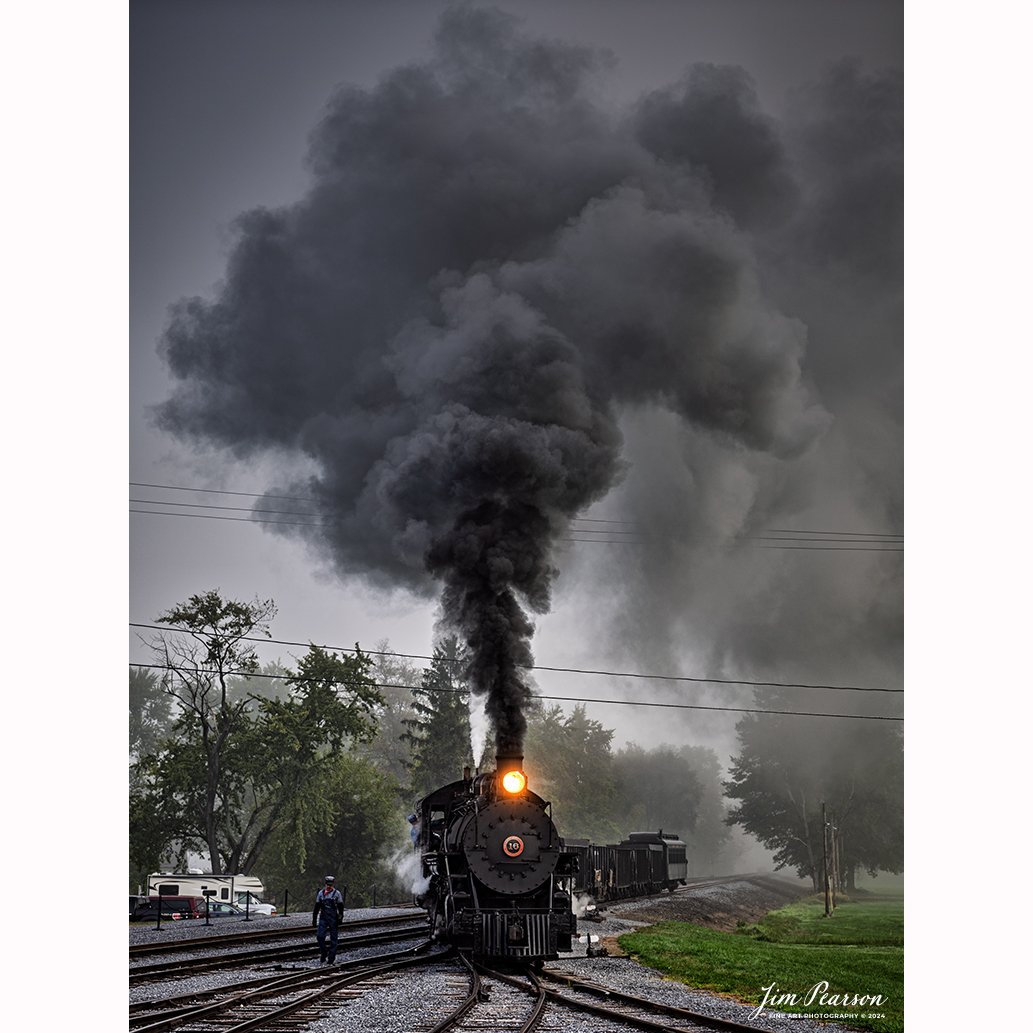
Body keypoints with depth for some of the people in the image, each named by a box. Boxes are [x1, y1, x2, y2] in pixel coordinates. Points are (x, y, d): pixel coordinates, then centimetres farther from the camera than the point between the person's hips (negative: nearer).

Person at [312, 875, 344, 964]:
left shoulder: (337, 893, 3)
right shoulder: (321, 893, 8)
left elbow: (340, 906, 6)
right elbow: (317, 907, 13)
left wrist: (340, 916, -7)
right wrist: (314, 919, 11)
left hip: (333, 919, -2)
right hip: (323, 918, 2)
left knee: (333, 938, -1)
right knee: (320, 935, -13)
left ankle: (331, 959, 3)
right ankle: (323, 953, 5)